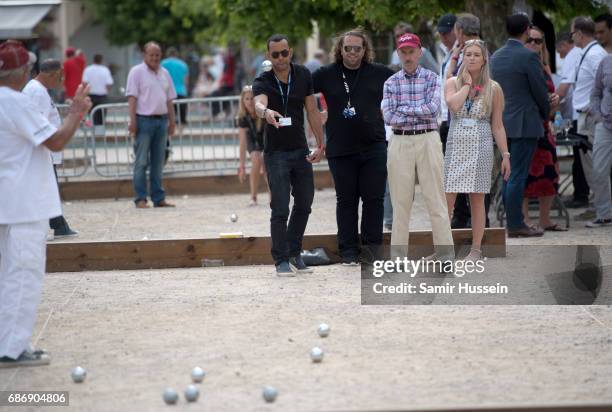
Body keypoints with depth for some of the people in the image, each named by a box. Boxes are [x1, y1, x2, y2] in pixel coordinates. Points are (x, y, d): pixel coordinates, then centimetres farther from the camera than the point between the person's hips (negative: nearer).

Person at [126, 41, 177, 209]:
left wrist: (171, 121, 14)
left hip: (161, 120, 6)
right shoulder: (137, 72, -3)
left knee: (158, 162, 9)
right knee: (141, 162, -4)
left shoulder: (164, 73, 15)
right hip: (144, 120, -6)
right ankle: (140, 199, -3)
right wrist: (133, 121, -15)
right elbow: (132, 98, -9)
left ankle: (158, 198, 12)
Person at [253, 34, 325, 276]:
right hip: (276, 153, -4)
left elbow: (312, 111, 6)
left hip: (300, 150, 4)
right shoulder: (263, 82, -13)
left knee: (304, 204, 10)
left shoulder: (303, 76, -1)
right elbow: (259, 103, -36)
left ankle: (294, 254, 26)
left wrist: (321, 143, 3)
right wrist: (266, 112, -59)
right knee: (280, 208, -9)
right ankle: (281, 261, -1)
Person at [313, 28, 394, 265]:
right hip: (340, 150, 0)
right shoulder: (326, 75, 2)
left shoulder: (379, 73, 5)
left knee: (374, 198, 0)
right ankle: (348, 251, 10)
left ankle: (372, 246, 10)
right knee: (346, 200, 5)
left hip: (374, 148, 0)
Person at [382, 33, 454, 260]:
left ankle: (445, 249, 1)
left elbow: (433, 108, -10)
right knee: (401, 199, 4)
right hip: (400, 141, 1)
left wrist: (403, 109, -7)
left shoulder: (432, 78, 5)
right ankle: (398, 252, 8)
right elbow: (388, 117, -4)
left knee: (435, 196, -1)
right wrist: (421, 113, -7)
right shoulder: (391, 82, 7)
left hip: (428, 139, -1)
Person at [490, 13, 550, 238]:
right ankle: (516, 225, -4)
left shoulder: (496, 57, 8)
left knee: (509, 175, 12)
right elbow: (540, 90, -10)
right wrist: (545, 114, 10)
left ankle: (512, 221, 15)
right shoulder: (528, 56, -14)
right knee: (518, 176, -6)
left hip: (502, 123, 7)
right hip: (525, 124, -7)